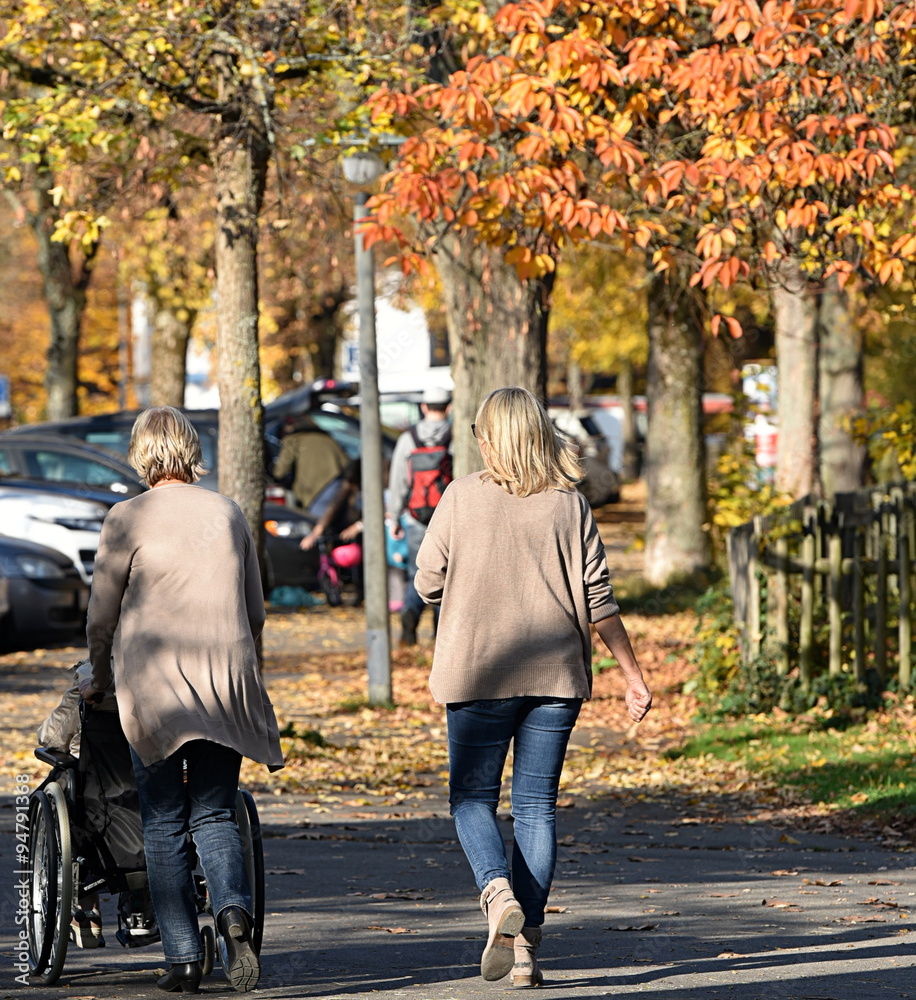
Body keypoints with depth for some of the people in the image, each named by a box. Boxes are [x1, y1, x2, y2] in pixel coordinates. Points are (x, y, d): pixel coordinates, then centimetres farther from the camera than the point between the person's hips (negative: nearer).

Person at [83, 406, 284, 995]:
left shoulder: (129, 519, -3)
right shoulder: (230, 515, 9)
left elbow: (102, 616, 2)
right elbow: (255, 612, 15)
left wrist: (100, 678, 18)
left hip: (154, 681, -3)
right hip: (226, 680, 3)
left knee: (164, 825, 3)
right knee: (215, 816, 7)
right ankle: (234, 913, -21)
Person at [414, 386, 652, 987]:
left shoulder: (463, 497, -4)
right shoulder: (570, 505, 0)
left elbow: (428, 583, 0)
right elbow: (598, 600, -1)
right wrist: (634, 677, 5)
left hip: (479, 672, -2)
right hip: (556, 674, 2)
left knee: (472, 797, 9)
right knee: (537, 806, 7)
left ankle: (498, 893, -18)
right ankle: (527, 943, 3)